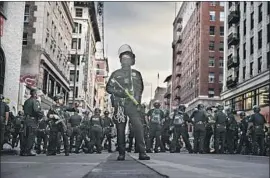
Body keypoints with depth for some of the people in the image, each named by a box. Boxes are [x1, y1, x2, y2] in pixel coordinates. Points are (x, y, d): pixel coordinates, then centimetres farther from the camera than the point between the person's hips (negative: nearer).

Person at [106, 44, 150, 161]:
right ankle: (121, 153, 6)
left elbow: (140, 88, 18)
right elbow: (108, 88, 10)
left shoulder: (136, 74, 15)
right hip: (119, 104, 0)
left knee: (138, 126, -13)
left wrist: (137, 98, 0)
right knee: (120, 128, -1)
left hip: (133, 104, 0)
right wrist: (118, 93, -9)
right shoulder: (116, 74, 12)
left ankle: (142, 152, -11)